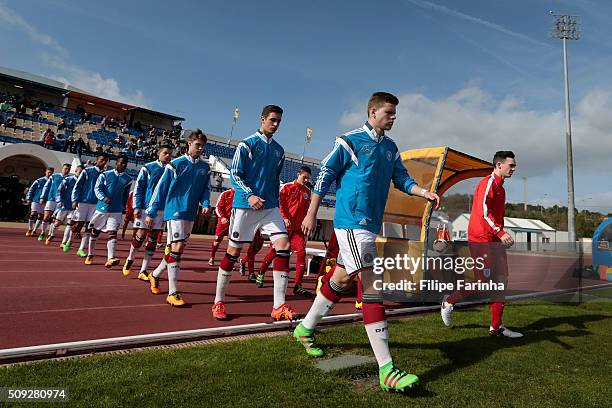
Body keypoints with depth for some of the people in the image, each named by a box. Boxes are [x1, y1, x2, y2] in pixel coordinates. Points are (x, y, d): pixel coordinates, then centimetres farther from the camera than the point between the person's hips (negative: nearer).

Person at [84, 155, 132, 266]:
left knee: (112, 233, -13)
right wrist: (103, 198, -26)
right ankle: (90, 255, 31)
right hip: (101, 208, 0)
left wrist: (123, 207, 21)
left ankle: (110, 259, -22)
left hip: (116, 211, 0)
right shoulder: (105, 175, -2)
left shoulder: (128, 179, 5)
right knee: (95, 232, 13)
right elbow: (97, 188, -8)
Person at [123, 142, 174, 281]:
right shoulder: (148, 168, -1)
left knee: (153, 240, 4)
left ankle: (143, 271, 12)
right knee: (140, 236, -5)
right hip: (145, 208, -3)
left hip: (161, 210, 3)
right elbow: (138, 188, -1)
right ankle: (130, 259, 26)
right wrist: (136, 207, -9)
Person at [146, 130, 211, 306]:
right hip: (174, 210, -6)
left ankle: (155, 274, 38)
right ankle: (172, 293, -7)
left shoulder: (205, 168, 8)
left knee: (178, 248, 14)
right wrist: (151, 213, -2)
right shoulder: (176, 164, -4)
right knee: (177, 247, -13)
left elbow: (206, 189, 15)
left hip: (190, 214, 6)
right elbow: (161, 188, -2)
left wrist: (205, 204, -7)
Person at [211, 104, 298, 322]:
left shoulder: (279, 150, 16)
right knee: (233, 251, 1)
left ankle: (279, 306, -8)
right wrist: (249, 195, -20)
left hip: (270, 206, 5)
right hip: (245, 206, -4)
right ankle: (218, 302, 18)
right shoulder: (247, 144, 0)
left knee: (283, 245, -12)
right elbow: (234, 174, -6)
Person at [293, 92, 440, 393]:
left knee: (342, 278, 17)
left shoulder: (390, 147, 15)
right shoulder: (349, 142, -6)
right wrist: (312, 214, -5)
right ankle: (386, 371, -13)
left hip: (371, 224, 9)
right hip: (351, 221, -8)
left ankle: (305, 328, 37)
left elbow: (401, 178, 16)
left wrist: (425, 192, -2)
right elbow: (325, 175, -5)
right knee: (371, 285, -15)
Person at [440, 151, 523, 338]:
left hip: (494, 240, 10)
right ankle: (449, 301, 13)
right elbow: (483, 212, -21)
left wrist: (501, 236, 16)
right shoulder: (487, 183, -10)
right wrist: (500, 233, -27)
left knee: (500, 281, 6)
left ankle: (496, 327, 12)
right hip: (481, 240, -10)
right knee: (483, 282, -8)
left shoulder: (500, 187, 21)